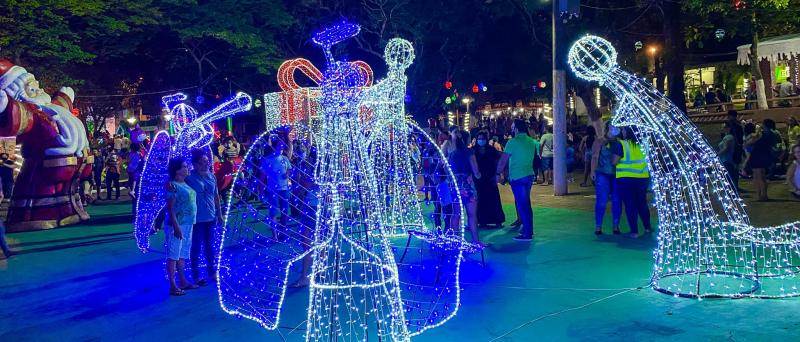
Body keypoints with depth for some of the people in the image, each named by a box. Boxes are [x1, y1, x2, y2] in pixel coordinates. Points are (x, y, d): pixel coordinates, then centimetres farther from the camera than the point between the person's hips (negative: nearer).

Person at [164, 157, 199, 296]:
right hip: (177, 224, -9)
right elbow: (170, 207, -17)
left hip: (188, 223, 9)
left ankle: (183, 282, 25)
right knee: (173, 255, -3)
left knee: (182, 254, 16)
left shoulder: (185, 183, 13)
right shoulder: (172, 185, -13)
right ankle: (173, 286, 0)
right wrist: (176, 226, -22)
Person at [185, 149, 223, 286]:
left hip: (210, 217, 5)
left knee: (209, 246, 15)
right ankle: (196, 276, 16)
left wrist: (219, 214, 16)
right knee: (196, 247, 5)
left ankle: (211, 272, 27)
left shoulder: (211, 176, 6)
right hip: (197, 218, -5)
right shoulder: (190, 177, -11)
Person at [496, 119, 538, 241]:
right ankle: (528, 229, 22)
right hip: (529, 175, 7)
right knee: (526, 203, 16)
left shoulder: (513, 142, -11)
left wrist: (498, 173, 1)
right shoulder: (531, 142, 9)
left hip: (517, 176, -7)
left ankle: (527, 234, -4)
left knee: (522, 204, -4)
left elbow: (503, 160, -10)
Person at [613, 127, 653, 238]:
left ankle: (634, 231, 1)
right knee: (642, 203, 19)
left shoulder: (621, 144, -8)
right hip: (643, 177, 5)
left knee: (630, 205, 2)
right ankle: (647, 227, 29)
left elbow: (614, 161, -12)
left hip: (627, 179, -5)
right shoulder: (638, 144, 8)